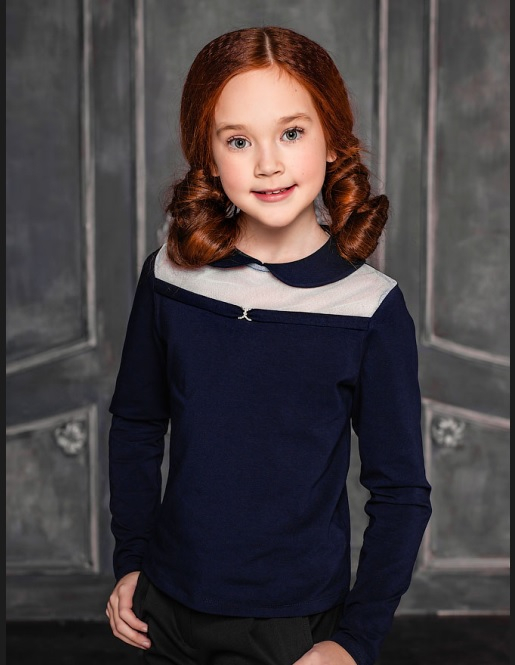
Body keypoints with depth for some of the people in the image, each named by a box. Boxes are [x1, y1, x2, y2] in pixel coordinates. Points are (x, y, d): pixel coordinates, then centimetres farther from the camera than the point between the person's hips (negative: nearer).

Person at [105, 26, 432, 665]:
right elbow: (136, 425, 6)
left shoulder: (371, 308, -14)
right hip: (166, 605, 3)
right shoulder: (171, 275, -7)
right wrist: (130, 559, 6)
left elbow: (401, 492, -7)